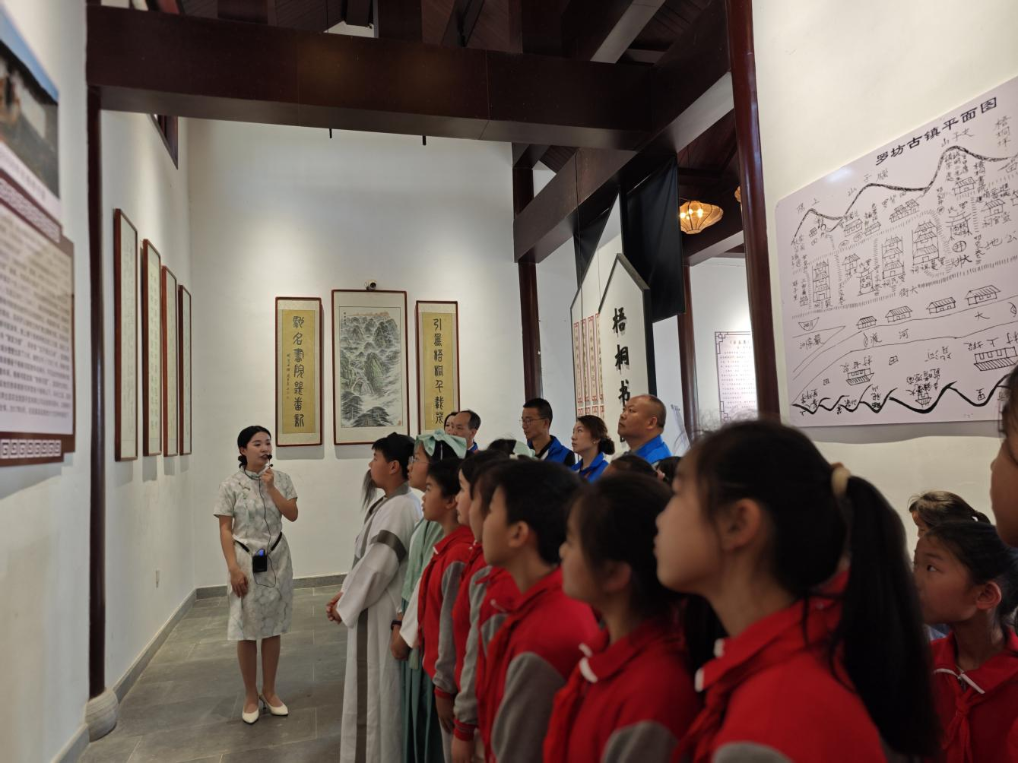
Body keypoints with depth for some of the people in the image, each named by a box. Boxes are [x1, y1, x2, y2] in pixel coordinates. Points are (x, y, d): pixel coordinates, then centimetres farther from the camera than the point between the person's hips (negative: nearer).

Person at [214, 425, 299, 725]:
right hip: (246, 561, -2)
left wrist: (270, 487, -14)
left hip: (276, 560, 3)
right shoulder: (231, 485, -7)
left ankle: (269, 691, 27)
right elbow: (225, 530, -7)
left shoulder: (281, 479, 1)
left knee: (272, 628, 11)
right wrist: (233, 568, -13)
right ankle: (250, 696, 23)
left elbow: (292, 515, -7)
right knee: (246, 630, 6)